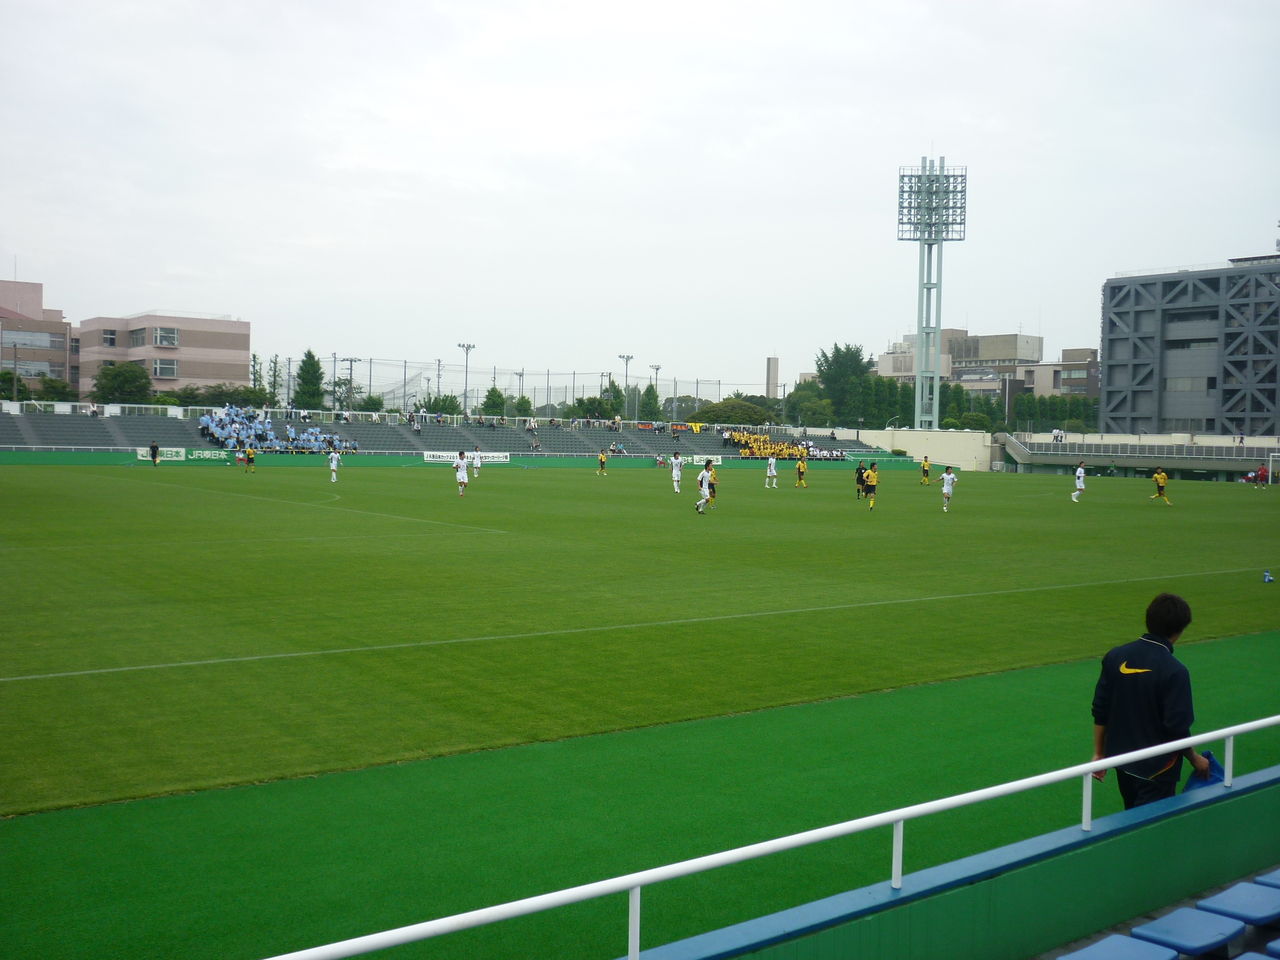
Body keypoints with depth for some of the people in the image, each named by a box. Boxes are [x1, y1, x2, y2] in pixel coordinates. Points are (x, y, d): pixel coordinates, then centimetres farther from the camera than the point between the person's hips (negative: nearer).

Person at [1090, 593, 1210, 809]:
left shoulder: (1115, 657, -4)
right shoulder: (1174, 671, -20)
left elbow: (1100, 712, 1)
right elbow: (1178, 728, -17)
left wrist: (1099, 754, 10)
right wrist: (1195, 759, 1)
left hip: (1121, 759, 6)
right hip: (1157, 768, -6)